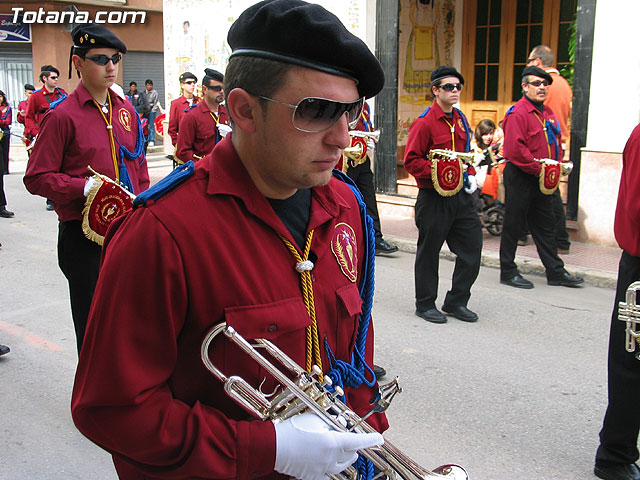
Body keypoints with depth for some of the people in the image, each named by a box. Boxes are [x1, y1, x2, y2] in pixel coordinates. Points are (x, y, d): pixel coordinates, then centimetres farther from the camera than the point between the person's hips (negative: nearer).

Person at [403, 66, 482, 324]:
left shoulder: (461, 120, 12)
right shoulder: (424, 123, -11)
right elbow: (411, 160, -13)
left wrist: (470, 175, 7)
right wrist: (438, 172, -24)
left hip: (461, 196, 7)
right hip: (434, 198, -7)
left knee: (472, 246, 7)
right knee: (429, 251, 5)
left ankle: (456, 302, 21)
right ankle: (425, 304, 20)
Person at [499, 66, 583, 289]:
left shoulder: (547, 113, 14)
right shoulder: (517, 114, -14)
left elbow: (554, 142, 22)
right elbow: (515, 149, -23)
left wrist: (555, 166, 5)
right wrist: (538, 169, -20)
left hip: (541, 179, 9)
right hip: (520, 177, -8)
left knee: (544, 225, 14)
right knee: (513, 224, 2)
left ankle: (555, 271, 22)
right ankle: (508, 272, 12)